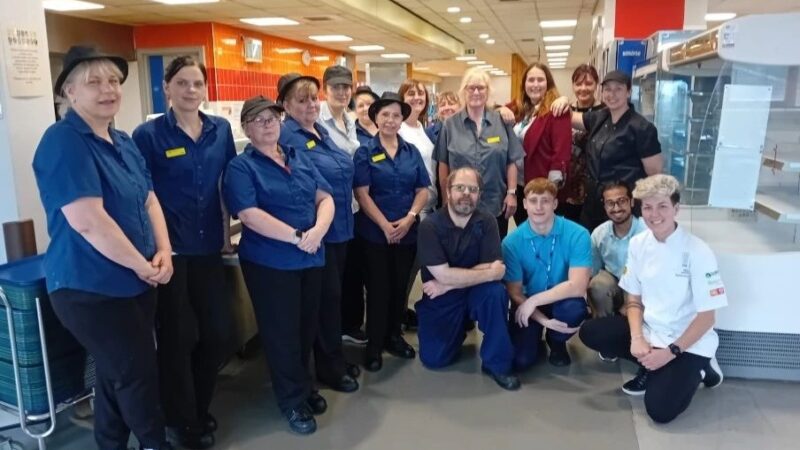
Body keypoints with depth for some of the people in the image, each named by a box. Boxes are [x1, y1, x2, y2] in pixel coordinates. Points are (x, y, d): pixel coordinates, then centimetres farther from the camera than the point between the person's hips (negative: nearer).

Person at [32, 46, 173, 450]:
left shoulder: (123, 143, 10)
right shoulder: (63, 142, -18)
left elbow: (149, 200, 12)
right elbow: (88, 221, -26)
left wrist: (163, 252, -4)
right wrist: (142, 265, -17)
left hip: (134, 282, 9)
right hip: (90, 288, -8)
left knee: (117, 374, 19)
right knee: (137, 373, 2)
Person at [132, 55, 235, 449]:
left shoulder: (221, 129, 6)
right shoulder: (148, 134, -7)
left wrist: (227, 232, 11)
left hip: (207, 247, 5)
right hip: (168, 250, -4)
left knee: (221, 333, 9)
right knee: (177, 338, 6)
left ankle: (199, 407, 34)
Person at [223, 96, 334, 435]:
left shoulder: (300, 158, 10)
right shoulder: (241, 167, -8)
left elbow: (325, 198, 5)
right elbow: (250, 215, -20)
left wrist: (318, 230, -15)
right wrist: (297, 236, -22)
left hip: (311, 258, 6)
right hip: (270, 263, -5)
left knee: (307, 327, 17)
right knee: (282, 332, 7)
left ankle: (304, 386, 37)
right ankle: (292, 400, 24)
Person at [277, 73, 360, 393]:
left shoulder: (321, 131, 13)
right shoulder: (285, 136, -15)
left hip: (339, 227, 9)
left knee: (334, 294, 17)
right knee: (327, 296, 1)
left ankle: (335, 358, 31)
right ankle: (330, 367, 17)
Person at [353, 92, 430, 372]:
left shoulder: (412, 152, 8)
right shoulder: (365, 153, -3)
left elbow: (423, 190, 5)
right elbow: (362, 194, -10)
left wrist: (409, 218, -11)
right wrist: (385, 225, -16)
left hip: (408, 231, 4)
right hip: (375, 232, -3)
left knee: (400, 286, 12)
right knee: (378, 287, 2)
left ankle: (394, 335, 29)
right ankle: (374, 344, 15)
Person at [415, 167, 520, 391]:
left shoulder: (487, 223, -11)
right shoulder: (430, 226, -18)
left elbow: (497, 269, -20)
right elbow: (443, 274, -25)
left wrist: (449, 284, -23)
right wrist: (488, 273, -20)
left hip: (475, 294, 1)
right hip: (440, 299, 0)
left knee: (496, 291, -31)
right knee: (433, 359, -8)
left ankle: (497, 363, -13)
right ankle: (459, 329, 26)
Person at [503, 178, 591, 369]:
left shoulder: (577, 234, -19)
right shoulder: (512, 242, -15)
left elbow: (578, 286, -25)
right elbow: (514, 293, -11)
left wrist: (534, 300, -27)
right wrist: (543, 320, -23)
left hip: (561, 301, 0)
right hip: (528, 304, 1)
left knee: (575, 308, -35)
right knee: (521, 360, -17)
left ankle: (557, 341, 2)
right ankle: (537, 333, 21)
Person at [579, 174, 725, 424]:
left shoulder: (697, 252, -19)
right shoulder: (638, 244, -3)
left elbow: (706, 317, -15)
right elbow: (634, 300, 3)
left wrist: (671, 352, -19)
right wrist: (637, 338, -13)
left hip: (689, 342, -5)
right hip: (650, 331, 5)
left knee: (660, 409, -20)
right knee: (590, 332, -12)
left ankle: (694, 369, 8)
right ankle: (650, 367, 4)